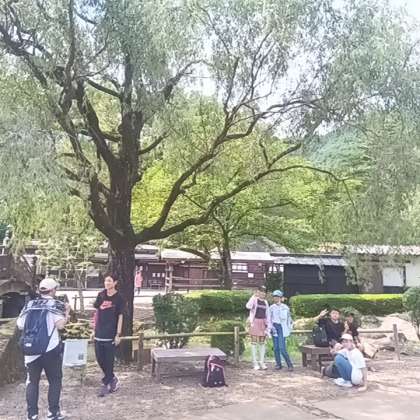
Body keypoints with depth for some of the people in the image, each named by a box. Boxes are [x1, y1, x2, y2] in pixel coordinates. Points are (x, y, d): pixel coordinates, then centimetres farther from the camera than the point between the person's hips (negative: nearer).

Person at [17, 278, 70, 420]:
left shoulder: (29, 304, 7)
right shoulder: (55, 304, -5)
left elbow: (20, 325, 9)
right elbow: (60, 325, -15)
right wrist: (67, 312, 1)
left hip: (30, 349, 4)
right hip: (50, 349, -3)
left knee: (32, 381, 14)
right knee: (54, 380, 11)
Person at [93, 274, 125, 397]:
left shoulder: (118, 298, -7)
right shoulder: (101, 295, 4)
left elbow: (120, 317, -6)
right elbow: (97, 312, 11)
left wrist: (118, 334, -10)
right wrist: (94, 330, 9)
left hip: (111, 334, -5)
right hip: (99, 333, 5)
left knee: (109, 360, 2)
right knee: (100, 359, 9)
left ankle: (105, 384, 16)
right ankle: (113, 379, 28)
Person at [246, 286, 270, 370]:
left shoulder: (265, 302, 11)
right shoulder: (254, 300, -4)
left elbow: (267, 315, 14)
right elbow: (248, 306, -24)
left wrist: (268, 325, 8)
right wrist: (254, 296, -27)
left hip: (263, 323, 5)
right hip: (255, 322, -5)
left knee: (262, 343, 9)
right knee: (254, 342, 0)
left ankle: (262, 362, 16)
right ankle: (255, 363, 5)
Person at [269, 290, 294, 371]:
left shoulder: (285, 307, 1)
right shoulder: (272, 307, 6)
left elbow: (289, 318, 8)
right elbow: (269, 319, 6)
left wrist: (290, 328, 4)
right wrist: (272, 327, -5)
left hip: (282, 328, -3)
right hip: (274, 327, 3)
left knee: (282, 347, -12)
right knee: (276, 347, 3)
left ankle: (290, 364, -2)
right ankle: (278, 364, 13)